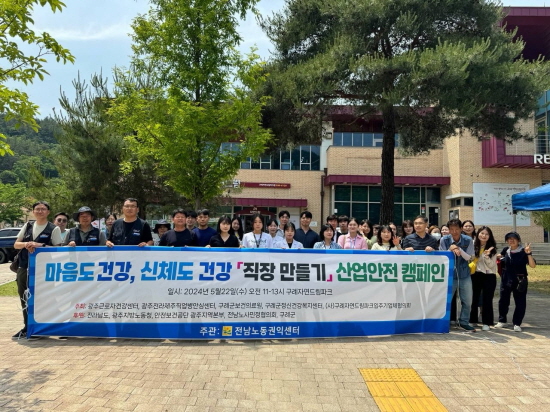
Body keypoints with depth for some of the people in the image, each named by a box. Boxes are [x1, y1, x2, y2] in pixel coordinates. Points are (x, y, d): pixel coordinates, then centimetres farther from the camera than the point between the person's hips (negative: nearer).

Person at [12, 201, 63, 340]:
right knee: (24, 298, 12)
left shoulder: (54, 229, -3)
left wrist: (41, 245, -18)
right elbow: (16, 244, 12)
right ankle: (27, 327, 27)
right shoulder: (27, 226, 12)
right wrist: (26, 244, -9)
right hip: (23, 267, 5)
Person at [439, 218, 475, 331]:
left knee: (467, 301, 10)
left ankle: (464, 322, 29)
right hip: (449, 274, -1)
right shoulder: (444, 240, -8)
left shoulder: (468, 240, -6)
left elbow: (468, 257, -6)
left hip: (464, 274, 2)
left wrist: (459, 249, -22)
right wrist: (450, 250, -23)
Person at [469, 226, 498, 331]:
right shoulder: (473, 245, -1)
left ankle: (486, 323, 12)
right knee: (474, 298, 7)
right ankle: (472, 320, 19)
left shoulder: (492, 248, 0)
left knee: (487, 300, 2)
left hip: (489, 276, 0)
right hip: (475, 275, 1)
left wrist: (486, 256, -19)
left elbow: (492, 265, -3)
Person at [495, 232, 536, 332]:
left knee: (520, 302, 1)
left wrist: (528, 253, -32)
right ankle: (502, 321, 26)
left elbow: (533, 265, -22)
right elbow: (500, 256, 25)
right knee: (503, 301, 11)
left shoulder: (523, 251, -12)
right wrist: (496, 256, 4)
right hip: (506, 279, 4)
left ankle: (517, 324, 14)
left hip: (520, 280, -4)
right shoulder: (506, 250, 1)